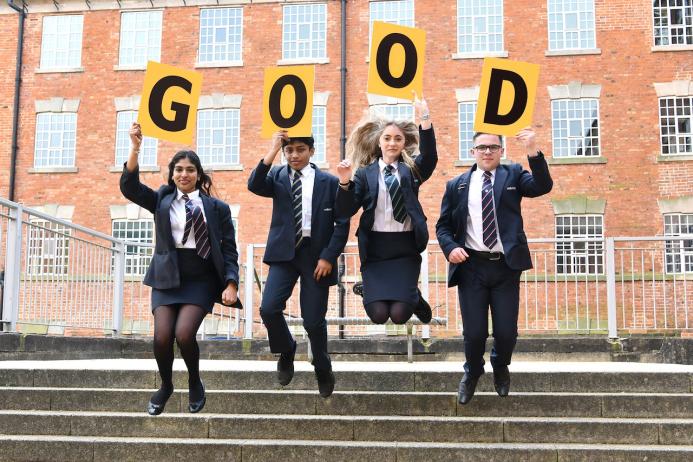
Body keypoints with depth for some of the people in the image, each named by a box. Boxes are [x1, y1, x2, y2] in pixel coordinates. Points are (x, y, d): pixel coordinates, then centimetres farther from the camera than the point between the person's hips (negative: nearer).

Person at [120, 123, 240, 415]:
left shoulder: (216, 207, 4)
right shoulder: (162, 200, 9)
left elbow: (229, 249, 3)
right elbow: (129, 187, -6)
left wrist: (231, 284, -9)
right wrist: (135, 148, -17)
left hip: (201, 278, -2)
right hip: (167, 276, 2)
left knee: (184, 334, -19)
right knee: (162, 337, -12)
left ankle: (195, 383, 13)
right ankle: (165, 386, 19)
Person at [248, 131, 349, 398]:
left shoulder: (329, 182, 1)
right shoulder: (277, 176, 6)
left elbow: (342, 223, 0)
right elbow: (254, 186, -15)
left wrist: (328, 257, -9)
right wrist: (272, 152, -19)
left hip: (316, 255, -1)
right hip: (284, 252, 2)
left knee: (314, 320, 1)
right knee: (269, 309, -15)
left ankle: (323, 371, 28)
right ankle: (286, 352, 16)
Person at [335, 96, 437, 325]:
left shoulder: (411, 169, 7)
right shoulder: (365, 173, 5)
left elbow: (430, 157, -16)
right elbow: (345, 211, -3)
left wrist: (425, 119, -27)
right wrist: (345, 182, -20)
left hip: (405, 247, 0)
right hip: (375, 248, 0)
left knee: (399, 314, -8)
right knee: (378, 314, -8)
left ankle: (412, 296, 26)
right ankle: (370, 289, 26)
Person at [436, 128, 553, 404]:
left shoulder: (513, 175, 7)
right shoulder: (457, 185, 9)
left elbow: (543, 187, -12)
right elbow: (443, 225, 11)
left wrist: (533, 152, -24)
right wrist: (450, 247, -9)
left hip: (506, 266, 0)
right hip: (471, 266, 0)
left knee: (507, 332, 2)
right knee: (474, 332, 1)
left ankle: (500, 368, 36)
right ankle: (472, 373, 32)